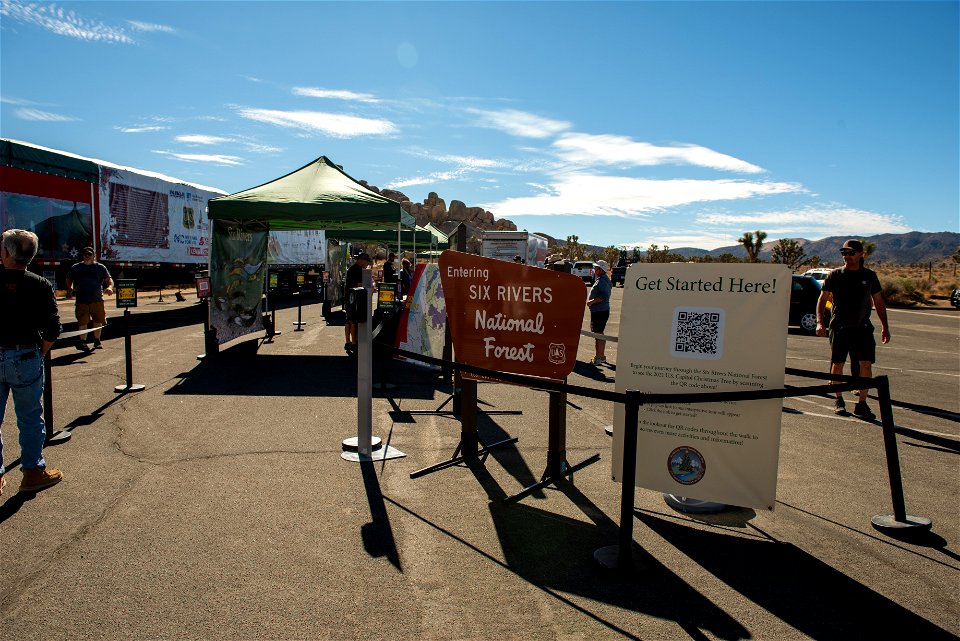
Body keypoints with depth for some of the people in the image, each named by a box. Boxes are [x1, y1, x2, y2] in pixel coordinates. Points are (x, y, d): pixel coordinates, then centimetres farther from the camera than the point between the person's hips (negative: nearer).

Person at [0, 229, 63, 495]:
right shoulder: (40, 285, -8)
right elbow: (52, 329, -9)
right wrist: (40, 353, 6)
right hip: (25, 358, -2)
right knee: (30, 418, 9)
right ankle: (33, 472, 18)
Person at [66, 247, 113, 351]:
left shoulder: (100, 267, 9)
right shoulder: (75, 268, 12)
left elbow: (109, 280, 5)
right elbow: (69, 280, 22)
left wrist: (109, 287, -16)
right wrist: (70, 287, 2)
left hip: (97, 300, 0)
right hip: (81, 300, 0)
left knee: (98, 321, 6)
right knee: (82, 322, -4)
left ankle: (97, 341, 21)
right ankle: (82, 342, 4)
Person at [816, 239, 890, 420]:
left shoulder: (870, 276, 7)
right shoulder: (835, 275, 2)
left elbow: (878, 302, 15)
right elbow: (822, 299, 2)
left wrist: (885, 326, 12)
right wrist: (820, 322, -10)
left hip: (862, 327, 1)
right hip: (839, 327, -1)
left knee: (866, 364, -8)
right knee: (837, 364, 5)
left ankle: (861, 405, 0)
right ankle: (839, 400, 22)